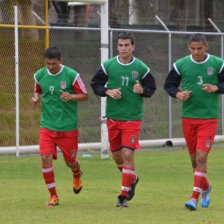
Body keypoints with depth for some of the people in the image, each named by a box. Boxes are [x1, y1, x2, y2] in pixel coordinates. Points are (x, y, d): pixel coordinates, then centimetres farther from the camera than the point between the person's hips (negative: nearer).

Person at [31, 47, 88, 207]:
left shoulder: (71, 75, -10)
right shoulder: (40, 75, 1)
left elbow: (85, 96, -3)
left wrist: (71, 96, -23)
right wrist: (36, 98, -5)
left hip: (68, 126, -2)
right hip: (47, 126, 2)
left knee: (71, 162, 8)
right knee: (46, 158, -13)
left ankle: (77, 176, 47)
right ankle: (53, 196, 1)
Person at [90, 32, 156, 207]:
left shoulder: (141, 68, -3)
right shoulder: (108, 65, 0)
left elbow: (151, 87, 7)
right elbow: (95, 84, 7)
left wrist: (142, 90, -15)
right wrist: (108, 91, -12)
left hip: (133, 118, -3)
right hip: (113, 117, 3)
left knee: (128, 154, -11)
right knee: (116, 155, 10)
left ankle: (124, 196, -3)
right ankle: (132, 178, 41)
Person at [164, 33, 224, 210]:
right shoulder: (180, 65, 1)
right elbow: (169, 85, 11)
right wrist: (178, 94, -9)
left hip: (209, 118, -2)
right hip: (188, 117, 2)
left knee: (201, 157, -13)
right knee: (194, 159, 9)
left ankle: (195, 198, -10)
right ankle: (205, 187, 36)